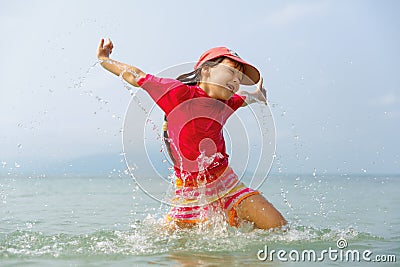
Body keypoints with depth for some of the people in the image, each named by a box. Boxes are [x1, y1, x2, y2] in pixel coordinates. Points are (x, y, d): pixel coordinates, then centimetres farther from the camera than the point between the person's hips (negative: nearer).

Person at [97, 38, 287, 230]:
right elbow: (136, 77, 2)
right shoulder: (180, 93, -8)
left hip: (227, 184, 4)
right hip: (192, 194, -4)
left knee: (278, 228, -10)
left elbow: (245, 98, 35)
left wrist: (258, 95, 56)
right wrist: (103, 59, 16)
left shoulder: (225, 104, 9)